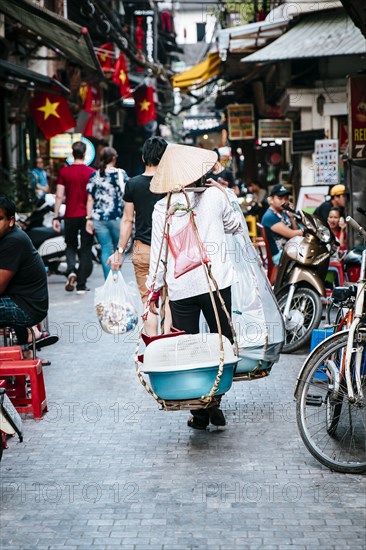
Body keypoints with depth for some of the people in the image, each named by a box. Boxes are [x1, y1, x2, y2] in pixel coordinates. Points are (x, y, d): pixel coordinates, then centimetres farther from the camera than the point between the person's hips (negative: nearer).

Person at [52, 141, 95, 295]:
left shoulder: (64, 172, -2)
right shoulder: (92, 173, -4)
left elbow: (59, 196, -3)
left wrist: (56, 217, 2)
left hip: (70, 216, 1)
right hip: (87, 216, -1)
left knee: (71, 246, 18)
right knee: (86, 249, 7)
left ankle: (71, 271, -10)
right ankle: (81, 285, 6)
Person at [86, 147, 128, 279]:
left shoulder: (94, 176, 5)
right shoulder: (121, 174, -4)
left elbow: (90, 200, 4)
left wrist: (89, 218, 9)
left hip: (99, 218, 3)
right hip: (117, 217, -2)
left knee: (105, 249, 7)